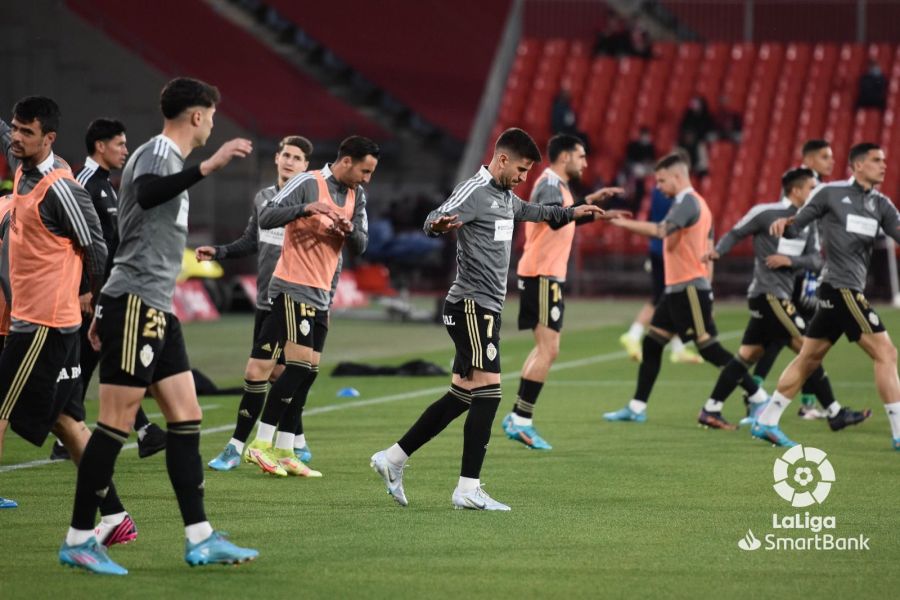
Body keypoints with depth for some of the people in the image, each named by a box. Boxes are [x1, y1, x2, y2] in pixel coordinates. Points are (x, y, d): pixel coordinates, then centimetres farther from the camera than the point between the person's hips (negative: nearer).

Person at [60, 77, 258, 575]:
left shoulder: (165, 156, 21)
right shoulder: (158, 151, -9)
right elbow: (146, 195, -35)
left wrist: (105, 312, 28)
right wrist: (209, 166, -43)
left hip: (156, 310, 10)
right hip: (134, 304, -10)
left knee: (186, 418, 6)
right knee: (117, 422, -8)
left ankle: (199, 539, 7)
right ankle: (78, 540, -3)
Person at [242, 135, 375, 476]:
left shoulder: (357, 196, 12)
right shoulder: (307, 183, -10)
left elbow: (360, 247, 12)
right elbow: (266, 218, -17)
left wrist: (349, 230, -10)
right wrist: (308, 208, -30)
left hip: (321, 295, 8)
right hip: (293, 289, -8)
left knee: (307, 372, 5)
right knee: (299, 366, -13)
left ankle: (284, 451, 8)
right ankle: (261, 444, -8)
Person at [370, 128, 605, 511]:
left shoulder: (505, 197, 18)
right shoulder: (474, 192, -12)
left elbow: (529, 212, 41)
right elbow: (432, 221, -28)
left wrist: (571, 214, 48)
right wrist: (439, 224, -50)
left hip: (487, 308, 10)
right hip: (471, 304, -10)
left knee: (462, 396, 10)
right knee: (488, 389, -14)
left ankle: (393, 459, 17)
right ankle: (468, 489, -14)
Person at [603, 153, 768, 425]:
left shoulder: (687, 203, -14)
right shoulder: (696, 203, 17)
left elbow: (661, 231, -31)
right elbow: (708, 250, 20)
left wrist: (623, 223, -25)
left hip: (689, 289, -10)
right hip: (677, 289, 10)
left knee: (709, 349, -8)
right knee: (651, 343, 9)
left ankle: (759, 398, -3)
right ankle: (636, 408, 11)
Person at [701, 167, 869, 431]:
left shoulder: (808, 223, 13)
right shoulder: (765, 213, -8)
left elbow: (816, 260, 7)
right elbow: (736, 233, 1)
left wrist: (790, 260, -11)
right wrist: (718, 251, -16)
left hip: (780, 296, 9)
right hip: (768, 293, -8)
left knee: (748, 355, 11)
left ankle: (710, 409, 15)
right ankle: (835, 413, -7)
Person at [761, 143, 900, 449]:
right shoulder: (830, 193, -3)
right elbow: (795, 228, 1)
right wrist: (784, 224, -21)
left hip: (851, 291, 8)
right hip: (841, 287, -8)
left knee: (808, 358, 12)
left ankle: (766, 422, 18)